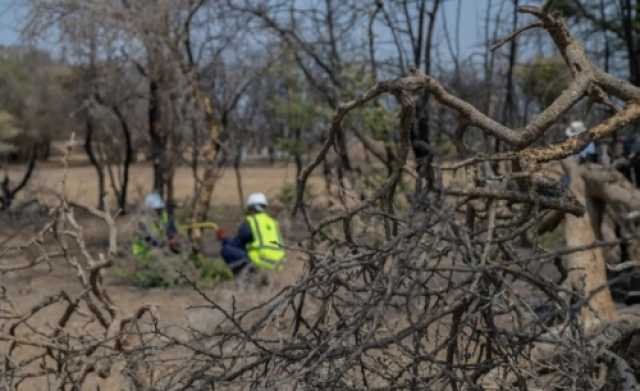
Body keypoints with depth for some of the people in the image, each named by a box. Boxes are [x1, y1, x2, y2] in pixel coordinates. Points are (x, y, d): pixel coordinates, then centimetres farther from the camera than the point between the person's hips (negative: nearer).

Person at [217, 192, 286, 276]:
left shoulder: (249, 222, 2)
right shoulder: (273, 222, 22)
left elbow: (235, 244, 7)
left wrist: (223, 239, 27)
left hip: (259, 262, -7)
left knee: (225, 250, -3)